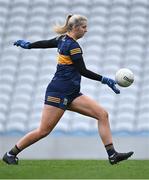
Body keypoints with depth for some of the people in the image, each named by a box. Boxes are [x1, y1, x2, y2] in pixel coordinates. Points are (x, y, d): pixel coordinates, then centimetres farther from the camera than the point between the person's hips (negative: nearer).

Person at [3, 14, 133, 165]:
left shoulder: (63, 39, 12)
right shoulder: (73, 45, -14)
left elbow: (45, 43, 26)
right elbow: (83, 71, -16)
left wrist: (28, 45, 41)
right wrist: (105, 80, -15)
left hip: (71, 94, 10)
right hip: (59, 92, -10)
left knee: (102, 114, -4)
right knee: (44, 130, -8)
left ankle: (112, 155, -9)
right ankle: (10, 154, 7)